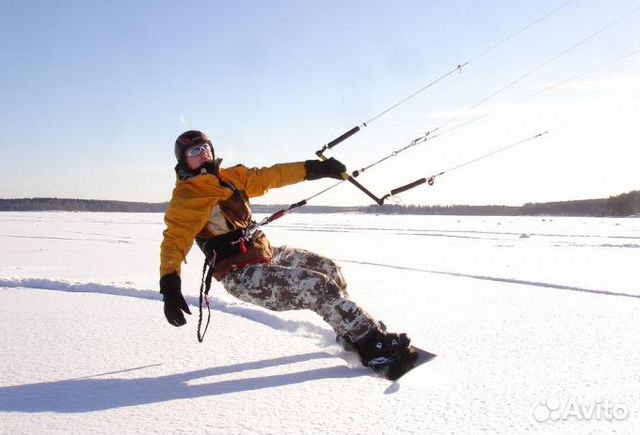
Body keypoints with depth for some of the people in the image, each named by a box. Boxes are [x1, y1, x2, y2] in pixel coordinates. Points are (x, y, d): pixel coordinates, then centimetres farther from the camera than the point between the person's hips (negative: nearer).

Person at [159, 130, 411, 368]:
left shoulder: (230, 176, 10)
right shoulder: (185, 197, -10)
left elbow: (268, 176, 12)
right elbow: (174, 240, -18)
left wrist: (315, 168, 9)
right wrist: (169, 285, -32)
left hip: (266, 253, 8)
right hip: (240, 276, -8)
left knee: (328, 268, 11)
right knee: (320, 287, -17)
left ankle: (352, 330, 27)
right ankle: (372, 344, -5)